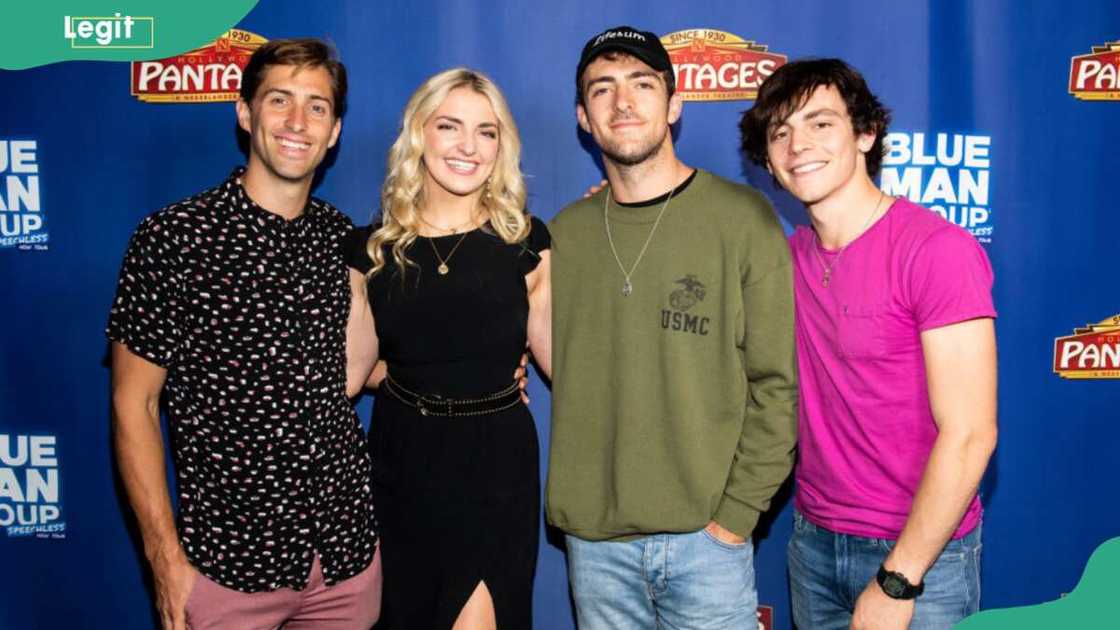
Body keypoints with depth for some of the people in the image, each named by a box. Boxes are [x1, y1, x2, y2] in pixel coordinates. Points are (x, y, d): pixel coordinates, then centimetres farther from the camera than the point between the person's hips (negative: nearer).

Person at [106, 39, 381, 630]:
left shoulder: (344, 238, 4)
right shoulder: (173, 237, -10)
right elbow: (133, 405, -7)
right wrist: (166, 559, -10)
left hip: (349, 547, 4)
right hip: (229, 562, -4)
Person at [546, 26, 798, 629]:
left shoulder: (742, 217, -5)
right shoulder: (564, 234, 5)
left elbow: (775, 383, -6)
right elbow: (557, 373, 10)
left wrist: (736, 512, -9)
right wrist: (567, 501, 1)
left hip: (706, 536, -3)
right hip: (593, 540, 3)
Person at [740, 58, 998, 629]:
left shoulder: (936, 249, -17)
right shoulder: (789, 257, 2)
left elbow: (969, 435, -19)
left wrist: (897, 582, -17)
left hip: (920, 552, -5)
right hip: (813, 540, 6)